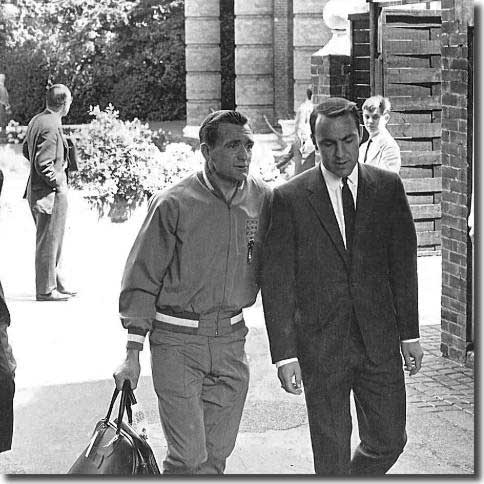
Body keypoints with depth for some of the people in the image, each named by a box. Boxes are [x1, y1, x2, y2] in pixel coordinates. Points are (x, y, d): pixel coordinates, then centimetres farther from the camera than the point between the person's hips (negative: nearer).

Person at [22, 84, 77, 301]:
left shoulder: (36, 120, 8)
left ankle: (58, 284, 30)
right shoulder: (51, 126, -21)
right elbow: (43, 163, -26)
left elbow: (26, 150, 20)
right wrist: (57, 181, -12)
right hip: (50, 193, -10)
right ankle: (46, 290, 10)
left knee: (54, 241, 20)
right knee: (49, 242, 1)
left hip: (36, 190, 10)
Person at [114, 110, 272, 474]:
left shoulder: (263, 199, 2)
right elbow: (142, 280, -5)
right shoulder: (173, 205, -10)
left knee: (217, 453, 10)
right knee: (188, 458, -7)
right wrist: (133, 353, -8)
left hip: (231, 338, 4)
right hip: (177, 340, -4)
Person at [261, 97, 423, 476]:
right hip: (320, 345, -2)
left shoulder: (389, 188, 3)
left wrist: (410, 334, 5)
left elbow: (403, 263, 7)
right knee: (331, 453, 5)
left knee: (389, 441, 9)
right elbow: (277, 283, -6)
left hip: (380, 338, 3)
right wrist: (285, 355, -10)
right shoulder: (289, 199, -6)